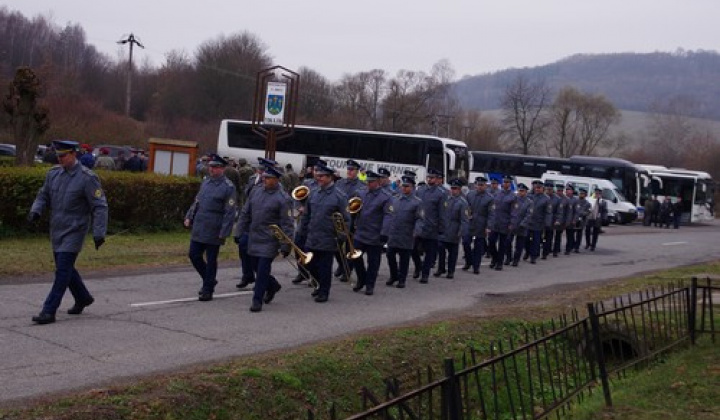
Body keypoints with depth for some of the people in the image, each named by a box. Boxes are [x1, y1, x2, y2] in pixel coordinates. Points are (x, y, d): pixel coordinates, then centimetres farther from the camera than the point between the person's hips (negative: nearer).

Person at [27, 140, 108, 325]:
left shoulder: (87, 178, -14)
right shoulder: (53, 173, 4)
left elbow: (99, 207, -13)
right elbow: (43, 195, 15)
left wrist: (99, 233, -19)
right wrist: (35, 211, -7)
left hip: (74, 231, -7)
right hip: (57, 231, 7)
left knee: (63, 270, -9)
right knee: (65, 268, 17)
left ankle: (49, 311, -8)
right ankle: (83, 298, 36)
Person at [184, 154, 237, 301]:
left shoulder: (228, 187, -10)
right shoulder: (205, 182, 10)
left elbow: (230, 212, -13)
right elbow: (196, 202, 20)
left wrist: (224, 233, -16)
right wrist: (189, 217, 8)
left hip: (213, 231, -6)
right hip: (198, 229, 7)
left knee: (211, 260, 2)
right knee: (193, 255, 8)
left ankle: (208, 290, 13)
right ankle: (209, 280, 27)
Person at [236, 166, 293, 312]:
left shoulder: (282, 198, -11)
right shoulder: (256, 192, 7)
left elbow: (287, 224, -12)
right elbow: (245, 214, 15)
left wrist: (285, 245, -15)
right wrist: (240, 233, 11)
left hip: (269, 241, -6)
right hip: (254, 238, 6)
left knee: (263, 269, -6)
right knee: (256, 267, 14)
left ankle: (257, 300, 4)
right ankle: (273, 286, 38)